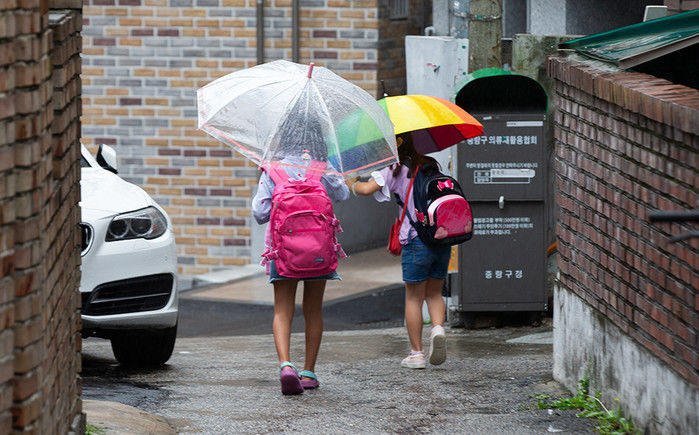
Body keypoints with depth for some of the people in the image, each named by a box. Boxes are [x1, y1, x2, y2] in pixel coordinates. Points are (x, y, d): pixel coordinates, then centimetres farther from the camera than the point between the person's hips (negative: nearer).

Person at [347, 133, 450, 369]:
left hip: (417, 241, -5)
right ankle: (438, 328, -10)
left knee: (414, 298, 6)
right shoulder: (431, 166, 13)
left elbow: (367, 189, -15)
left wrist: (351, 183, 6)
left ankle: (416, 352, 7)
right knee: (434, 293, 18)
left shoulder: (394, 171, -4)